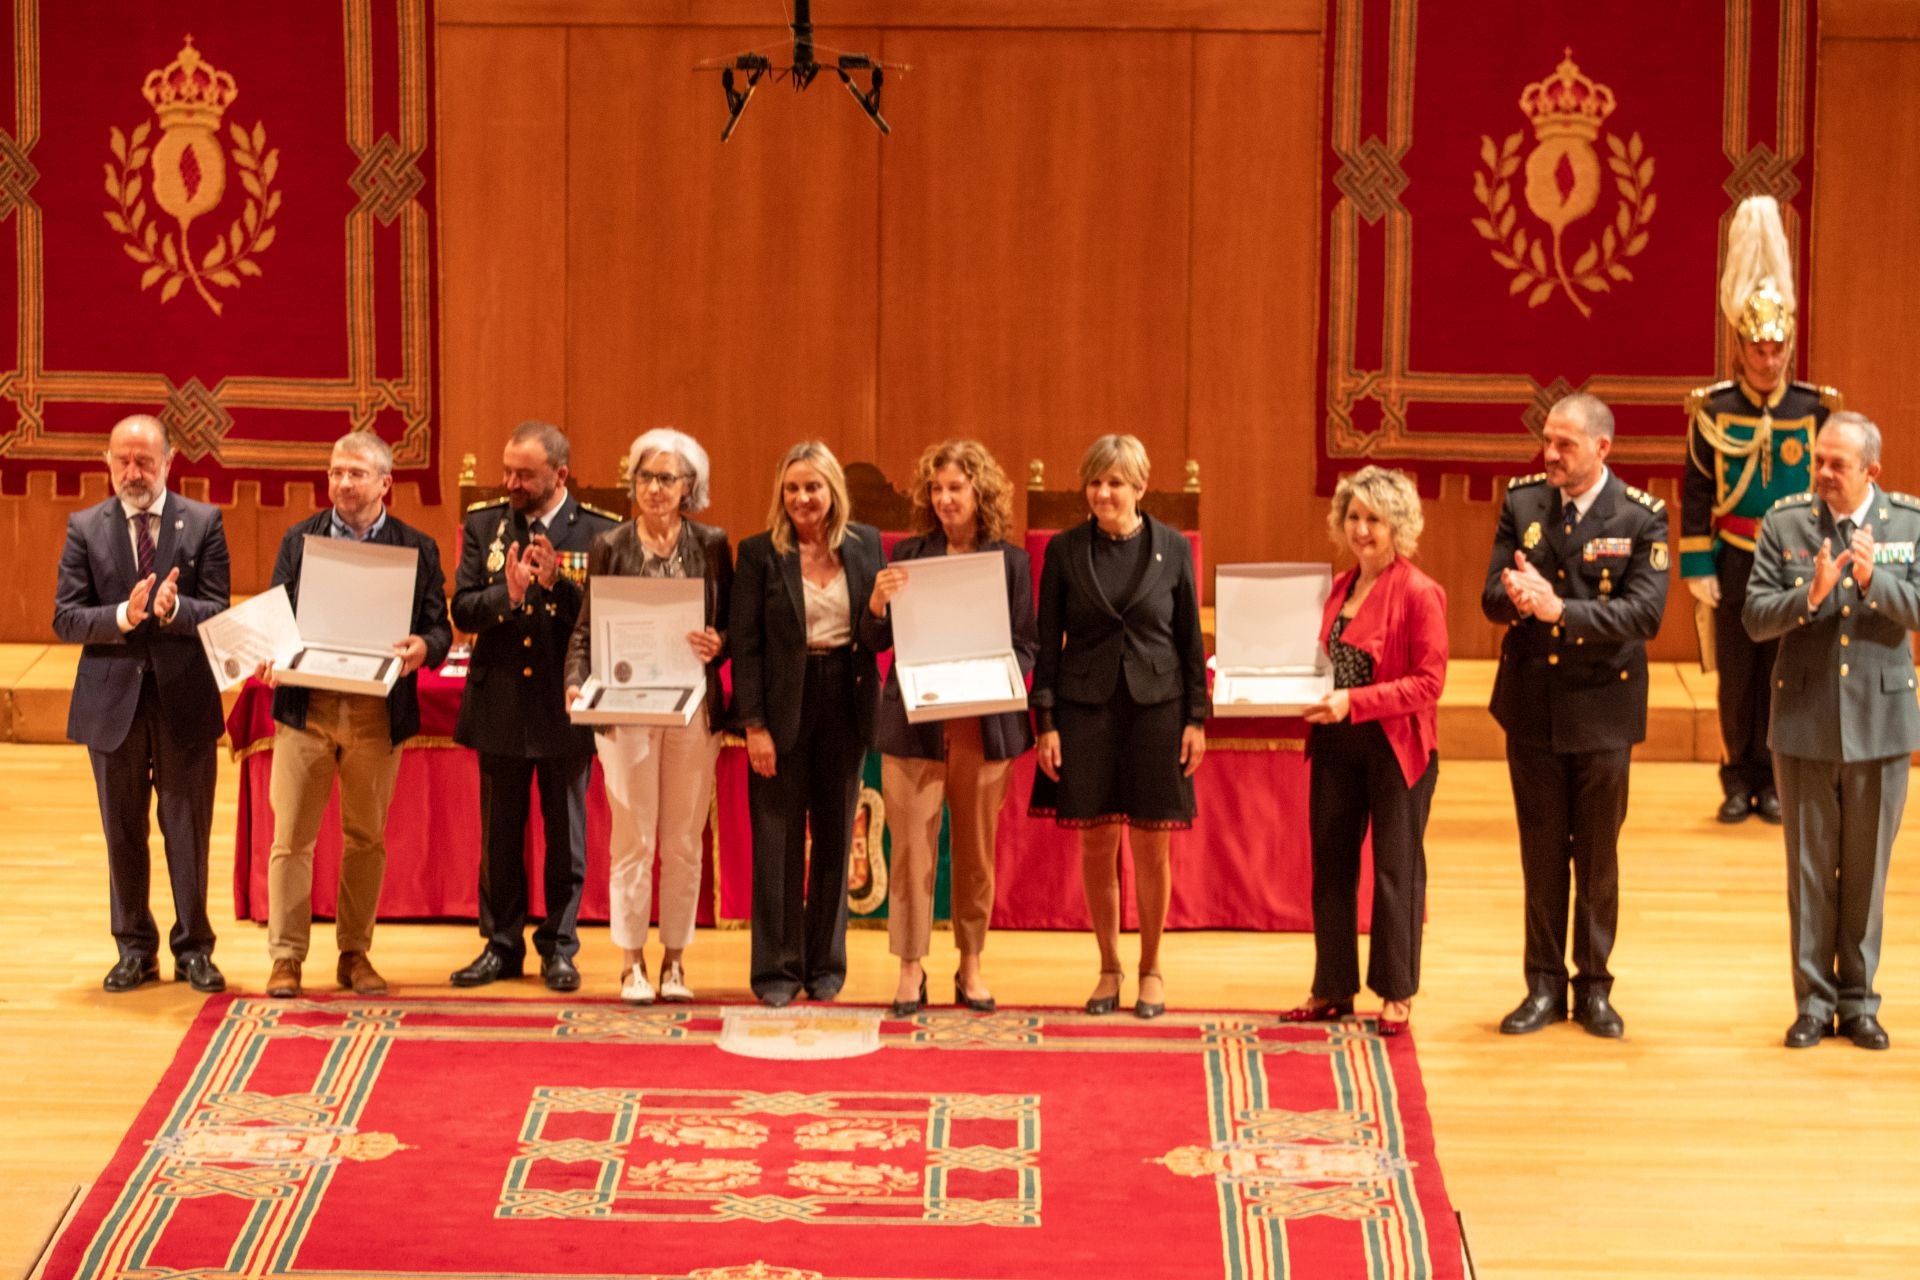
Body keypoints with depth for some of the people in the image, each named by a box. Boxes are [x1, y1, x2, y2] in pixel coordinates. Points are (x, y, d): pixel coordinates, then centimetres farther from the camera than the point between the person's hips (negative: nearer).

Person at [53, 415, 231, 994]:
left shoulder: (203, 523, 0)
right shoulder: (85, 528, 3)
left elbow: (217, 612, -5)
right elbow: (65, 619, -3)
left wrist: (173, 609, -25)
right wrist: (123, 616, -20)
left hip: (185, 699, -1)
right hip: (113, 700, 1)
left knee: (189, 832, 5)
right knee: (123, 833, 9)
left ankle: (193, 950, 15)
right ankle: (135, 950, 21)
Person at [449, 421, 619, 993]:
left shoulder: (599, 533, -5)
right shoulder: (483, 524, 3)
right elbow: (462, 608, -4)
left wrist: (558, 584, -24)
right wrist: (507, 594, -22)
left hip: (565, 707, -2)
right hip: (500, 702, 2)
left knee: (565, 834, 7)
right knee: (500, 833, 10)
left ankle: (559, 947, 16)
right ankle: (501, 945, 19)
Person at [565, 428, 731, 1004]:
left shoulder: (712, 546, 5)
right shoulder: (609, 547, 4)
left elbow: (733, 625, 7)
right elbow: (586, 629, 3)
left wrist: (716, 646, -14)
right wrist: (577, 682, -13)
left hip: (694, 709, 1)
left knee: (683, 842, 6)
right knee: (633, 837, 1)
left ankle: (674, 961, 14)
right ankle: (632, 962, 8)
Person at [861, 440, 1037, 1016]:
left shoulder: (1011, 562, 3)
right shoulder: (908, 555, 5)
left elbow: (1026, 646, 4)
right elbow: (874, 640, 5)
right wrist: (879, 601, -15)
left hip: (983, 724, 0)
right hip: (914, 722, 0)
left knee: (975, 849, 8)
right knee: (911, 846, -2)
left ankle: (971, 967, 18)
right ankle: (910, 969, 5)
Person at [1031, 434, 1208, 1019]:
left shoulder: (1172, 549, 1)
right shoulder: (1064, 550, 2)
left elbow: (1190, 639, 5)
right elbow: (1048, 641, 4)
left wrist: (1196, 718, 0)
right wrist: (1046, 722, -2)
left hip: (1156, 707, -1)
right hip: (1086, 708, 1)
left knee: (1151, 846, 2)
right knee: (1096, 844, 3)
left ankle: (1150, 970, 15)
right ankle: (1108, 968, 17)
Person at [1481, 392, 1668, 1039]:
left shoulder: (1642, 517, -9)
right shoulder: (1522, 501, 1)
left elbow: (1645, 613, -19)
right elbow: (1492, 597, -3)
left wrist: (1560, 609, -30)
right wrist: (1516, 596, -27)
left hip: (1603, 704, -2)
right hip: (1531, 701, 2)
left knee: (1598, 856, 8)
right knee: (1541, 853, 10)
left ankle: (1594, 986, 19)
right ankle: (1544, 985, 19)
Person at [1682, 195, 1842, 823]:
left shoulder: (1815, 410, 1)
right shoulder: (1713, 412, -2)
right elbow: (1696, 496, 0)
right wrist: (1698, 567, -5)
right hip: (1736, 561, -1)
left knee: (1784, 674, 4)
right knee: (1736, 674, 5)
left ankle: (1771, 780, 14)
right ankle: (1737, 780, 14)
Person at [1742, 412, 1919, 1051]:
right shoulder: (1784, 521, -3)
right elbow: (1754, 615, -7)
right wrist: (1810, 595, -24)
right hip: (1804, 722, 0)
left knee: (1867, 869, 9)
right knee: (1809, 867, 7)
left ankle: (1858, 1001, 20)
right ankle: (1814, 1001, 16)